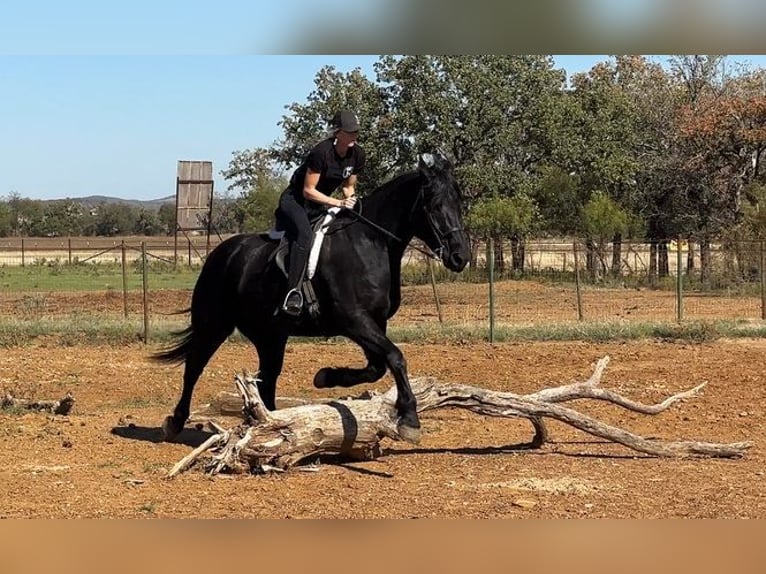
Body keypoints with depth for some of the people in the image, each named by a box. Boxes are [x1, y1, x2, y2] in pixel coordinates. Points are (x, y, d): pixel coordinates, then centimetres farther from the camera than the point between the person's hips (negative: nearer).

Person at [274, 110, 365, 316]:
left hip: (320, 205, 8)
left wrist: (351, 199, -10)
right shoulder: (322, 152, -24)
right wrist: (338, 203, -26)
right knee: (304, 234, -35)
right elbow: (308, 190, -21)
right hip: (295, 200, -8)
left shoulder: (357, 154, -2)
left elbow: (348, 186, 13)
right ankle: (293, 291, -43)